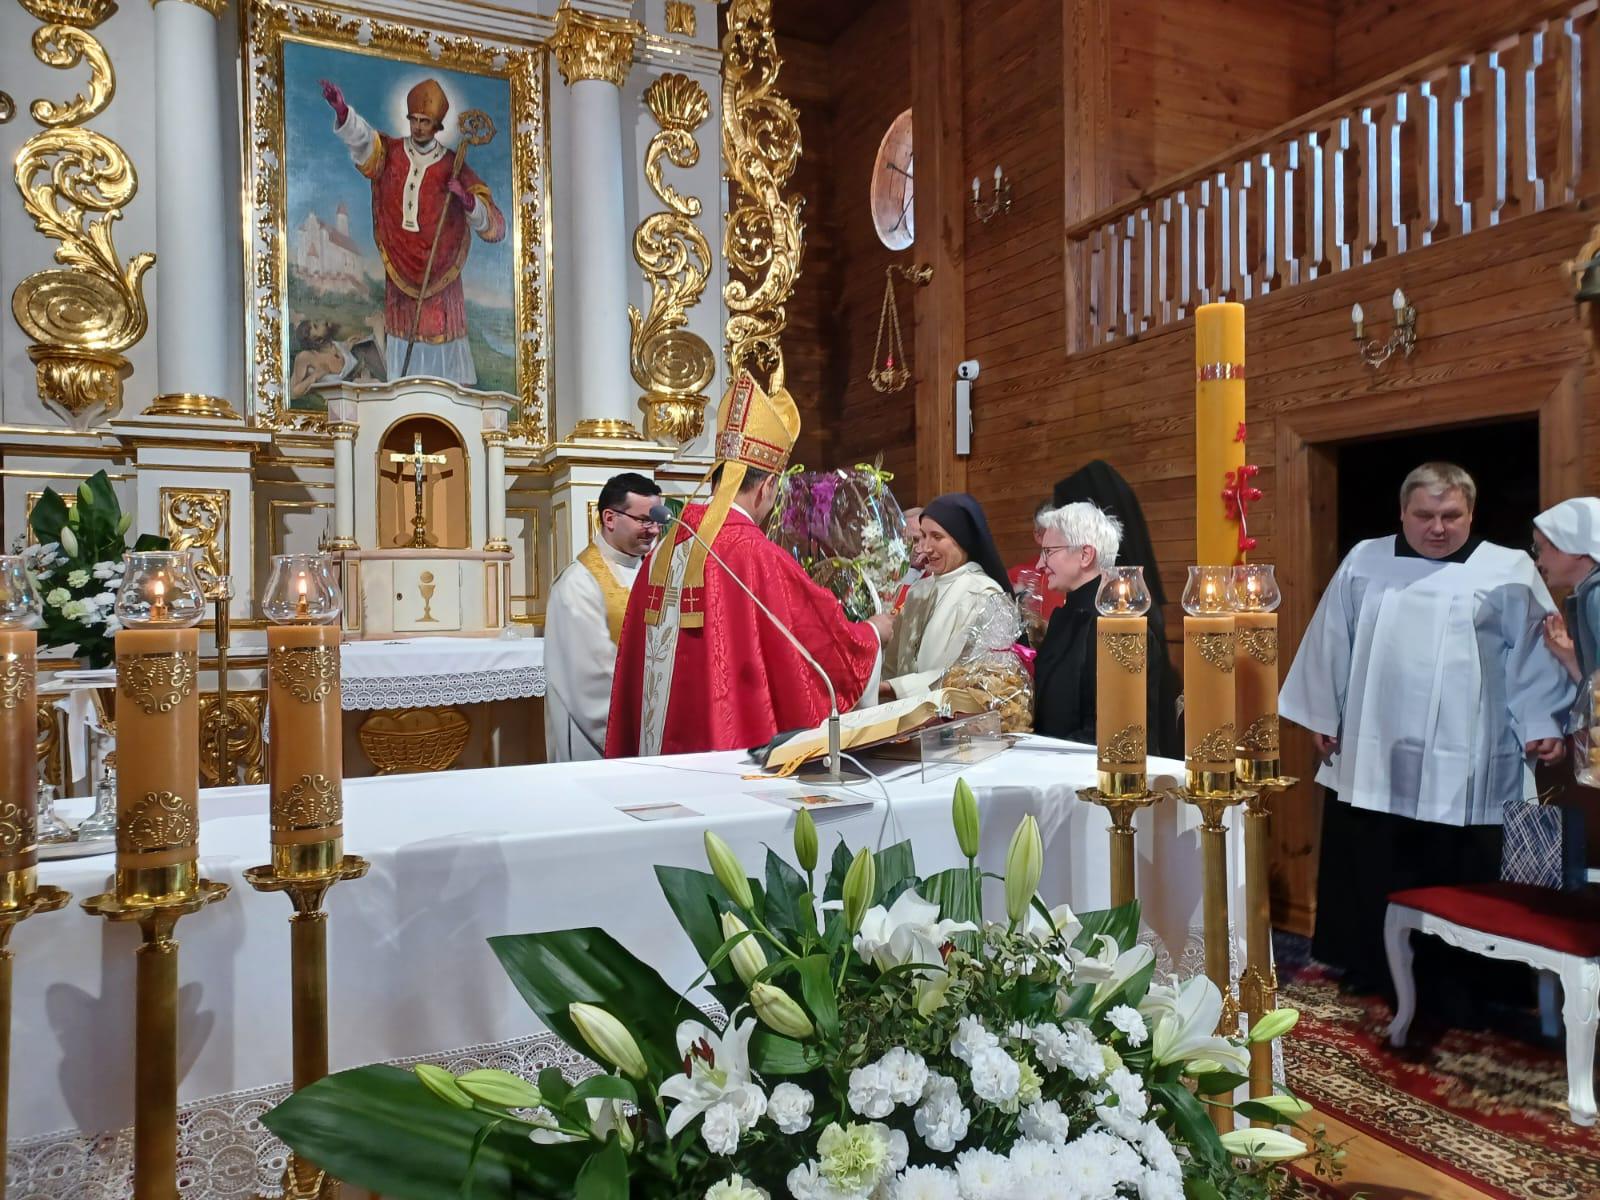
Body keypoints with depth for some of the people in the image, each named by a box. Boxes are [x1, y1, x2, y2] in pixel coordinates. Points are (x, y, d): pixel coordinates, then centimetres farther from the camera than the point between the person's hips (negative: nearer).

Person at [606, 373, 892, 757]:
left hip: (658, 749, 7)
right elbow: (833, 643, -6)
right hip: (732, 748, -7)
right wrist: (874, 632, 13)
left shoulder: (665, 549, 3)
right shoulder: (758, 556, -16)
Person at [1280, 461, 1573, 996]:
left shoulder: (1509, 571, 1)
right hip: (1370, 757, 2)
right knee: (1367, 874, 10)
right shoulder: (1363, 563, 7)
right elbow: (1331, 644, 10)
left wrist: (1542, 725, -5)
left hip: (1461, 764, -2)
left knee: (1451, 881, 6)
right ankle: (1368, 969, 24)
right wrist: (1323, 717, 11)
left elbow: (1534, 653, 2)